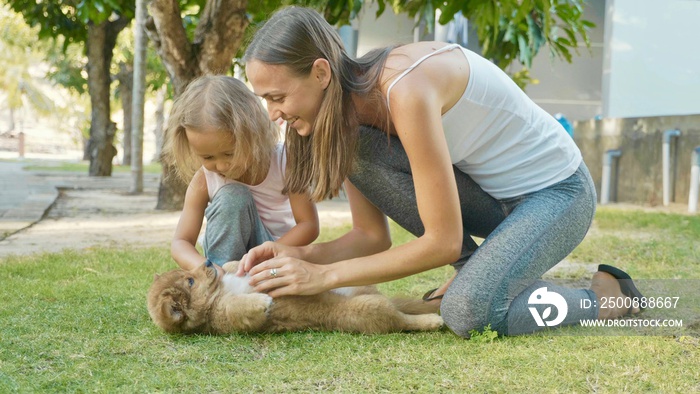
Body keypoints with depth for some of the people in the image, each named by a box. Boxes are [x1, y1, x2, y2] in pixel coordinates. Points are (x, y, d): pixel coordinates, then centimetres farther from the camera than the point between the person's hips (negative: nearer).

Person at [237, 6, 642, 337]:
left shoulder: (406, 88, -32)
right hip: (491, 194, 8)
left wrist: (325, 276, -26)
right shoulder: (351, 104, -6)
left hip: (556, 190, -8)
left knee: (468, 311, -32)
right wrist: (299, 255, -20)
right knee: (354, 149, -15)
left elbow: (442, 242, -29)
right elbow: (372, 236, -2)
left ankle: (604, 295, -3)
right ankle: (478, 270, 1)